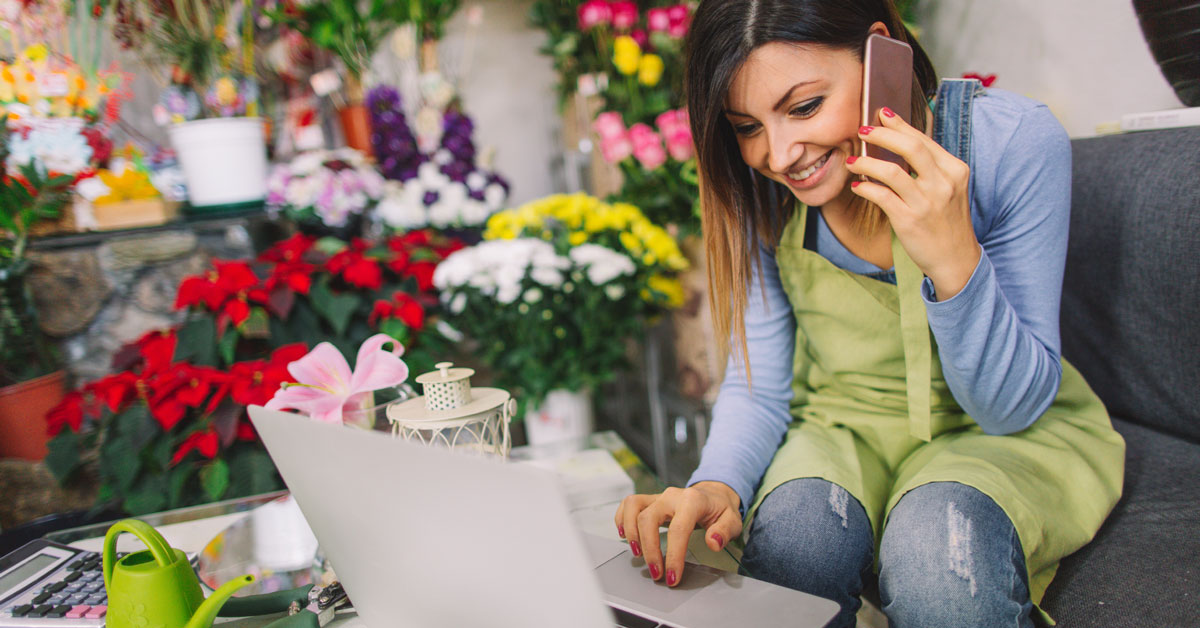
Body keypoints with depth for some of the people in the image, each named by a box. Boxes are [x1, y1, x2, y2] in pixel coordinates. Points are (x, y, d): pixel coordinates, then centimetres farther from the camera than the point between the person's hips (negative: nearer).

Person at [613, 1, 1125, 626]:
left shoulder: (1014, 141, -21)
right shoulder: (760, 196, -12)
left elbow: (1013, 405, -18)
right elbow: (757, 386, -6)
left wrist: (955, 260, -36)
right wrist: (718, 484, -27)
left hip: (1010, 432, -1)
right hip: (846, 428, 2)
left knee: (939, 544, -33)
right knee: (793, 532, -31)